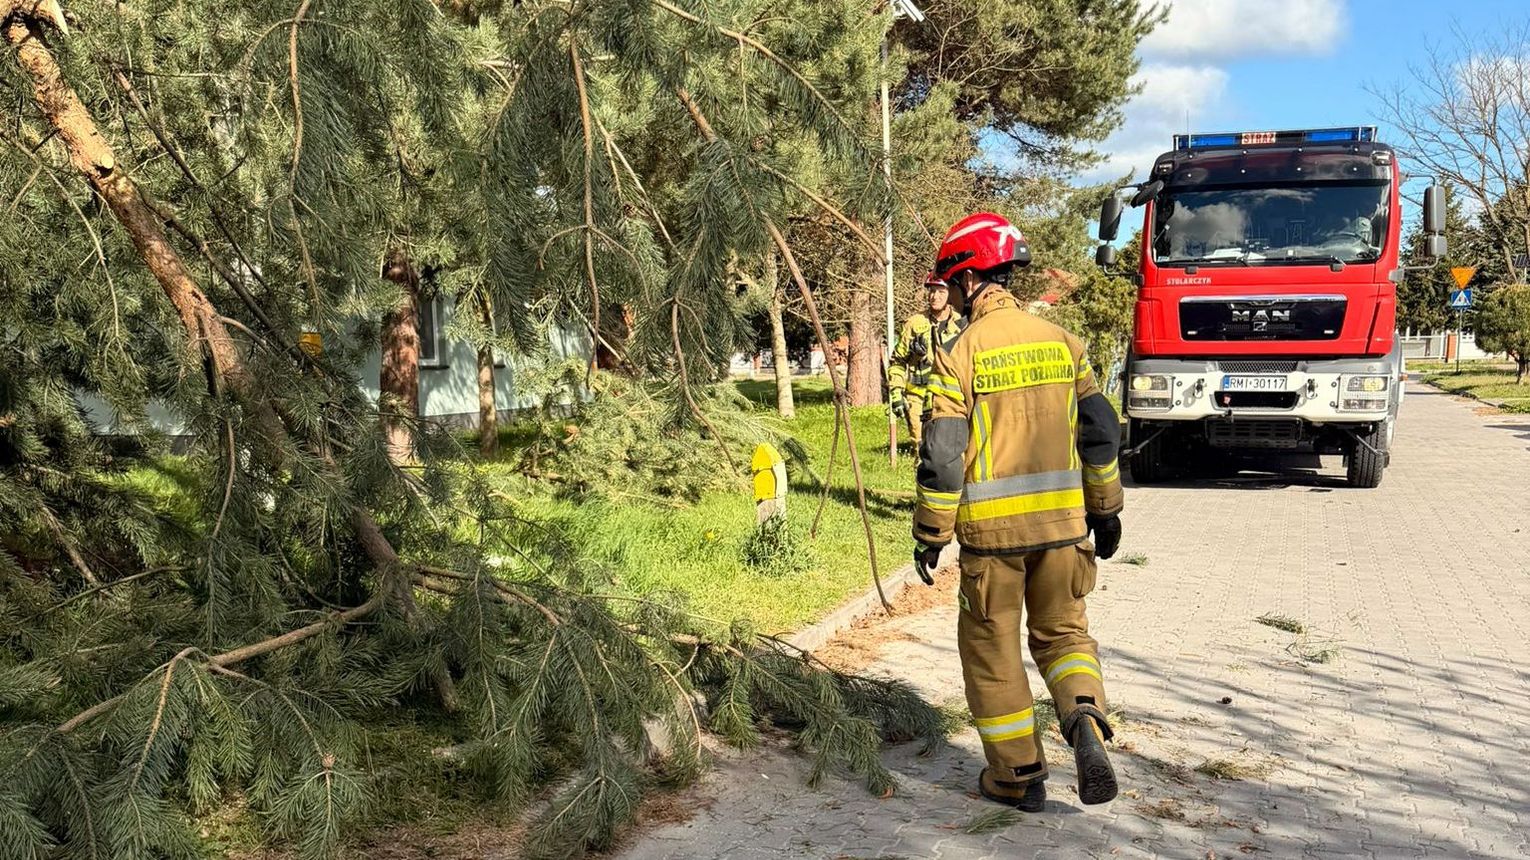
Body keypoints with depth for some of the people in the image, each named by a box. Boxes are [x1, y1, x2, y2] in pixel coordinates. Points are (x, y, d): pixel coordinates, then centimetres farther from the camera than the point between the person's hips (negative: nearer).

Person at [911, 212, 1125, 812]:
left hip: (991, 528, -4)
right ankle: (1085, 718, -6)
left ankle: (1018, 774, 17)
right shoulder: (1061, 342, 4)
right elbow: (1100, 433, 8)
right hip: (1062, 521, 4)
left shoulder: (960, 355, -10)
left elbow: (942, 456, -12)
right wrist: (1105, 509, 19)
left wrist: (930, 535, -3)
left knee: (992, 646, 11)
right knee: (1062, 630, 20)